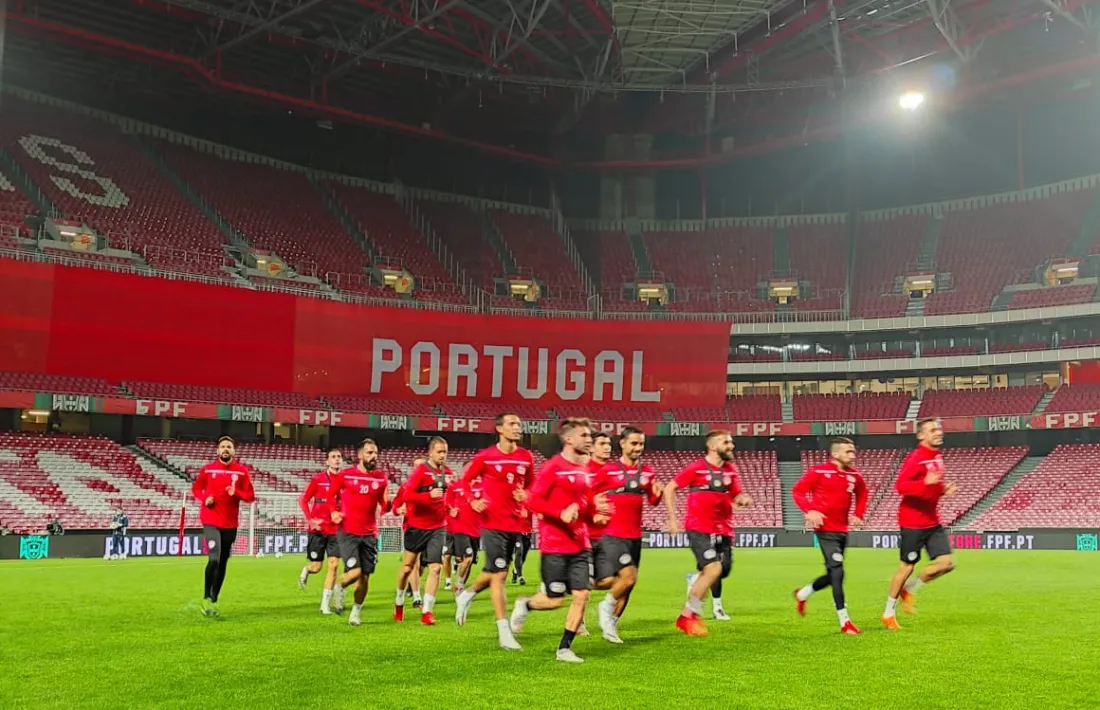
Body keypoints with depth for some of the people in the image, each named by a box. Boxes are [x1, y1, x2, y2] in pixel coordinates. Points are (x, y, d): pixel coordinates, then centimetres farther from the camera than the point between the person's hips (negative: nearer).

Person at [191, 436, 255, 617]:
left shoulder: (242, 471, 0)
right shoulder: (207, 469, 0)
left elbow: (250, 496, 0)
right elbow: (195, 488, 11)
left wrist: (236, 493, -19)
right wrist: (204, 498, -9)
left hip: (230, 523, 2)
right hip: (211, 521, -2)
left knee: (223, 563, 9)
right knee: (214, 560, -18)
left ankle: (214, 600, 23)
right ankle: (206, 597, 0)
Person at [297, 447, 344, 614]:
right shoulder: (318, 479, -5)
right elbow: (303, 500, -1)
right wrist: (311, 520, -11)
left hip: (336, 529, 2)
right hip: (318, 529, -2)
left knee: (334, 565, -6)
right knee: (316, 567, 3)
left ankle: (325, 603, 4)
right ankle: (306, 570, 40)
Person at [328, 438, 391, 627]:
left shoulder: (381, 478, 3)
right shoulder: (345, 475, -4)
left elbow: (384, 507, 10)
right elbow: (331, 494, 11)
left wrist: (387, 502, -14)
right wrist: (333, 511, -6)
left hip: (369, 534, 3)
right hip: (347, 532, -3)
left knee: (365, 577, 5)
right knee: (355, 571, -16)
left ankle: (356, 611, 27)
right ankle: (339, 588, 18)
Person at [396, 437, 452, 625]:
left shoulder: (448, 473, 4)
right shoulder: (420, 471, -13)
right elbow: (407, 495, -23)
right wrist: (429, 495, -33)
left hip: (437, 528, 3)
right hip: (417, 526, -3)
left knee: (436, 568, -8)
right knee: (408, 567, 11)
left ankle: (426, 611, -3)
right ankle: (399, 603, 33)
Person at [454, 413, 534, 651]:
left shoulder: (526, 457, 5)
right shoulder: (484, 457, -6)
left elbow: (531, 486, 17)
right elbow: (465, 481, 5)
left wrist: (526, 498, -4)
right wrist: (473, 501, -11)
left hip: (516, 523, 5)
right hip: (493, 523, -5)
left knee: (494, 572, 16)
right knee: (499, 574, -7)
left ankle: (466, 595, 44)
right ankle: (504, 631, -1)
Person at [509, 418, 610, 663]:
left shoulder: (584, 469, 11)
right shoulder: (552, 467, -11)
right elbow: (532, 501, -16)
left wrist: (594, 510, 2)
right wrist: (560, 513, -27)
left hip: (580, 545, 7)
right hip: (554, 546, -6)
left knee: (581, 596, -1)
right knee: (555, 600, -2)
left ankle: (564, 649, 12)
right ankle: (524, 604, 29)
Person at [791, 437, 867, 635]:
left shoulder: (855, 476, 5)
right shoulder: (818, 472, -10)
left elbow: (861, 495, 23)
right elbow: (797, 491, -6)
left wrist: (858, 514, 7)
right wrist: (810, 510, -20)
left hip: (842, 530, 7)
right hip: (825, 529, -7)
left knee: (833, 575, 15)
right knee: (837, 571, -14)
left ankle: (802, 594, 41)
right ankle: (844, 622, -8)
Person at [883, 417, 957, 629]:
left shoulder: (937, 456, 10)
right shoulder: (915, 458, -17)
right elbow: (900, 485, -25)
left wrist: (944, 489, 4)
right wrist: (925, 483, -38)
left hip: (933, 522, 8)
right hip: (913, 522, -8)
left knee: (947, 563, -1)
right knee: (908, 566, 1)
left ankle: (910, 589, 21)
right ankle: (888, 613, 17)